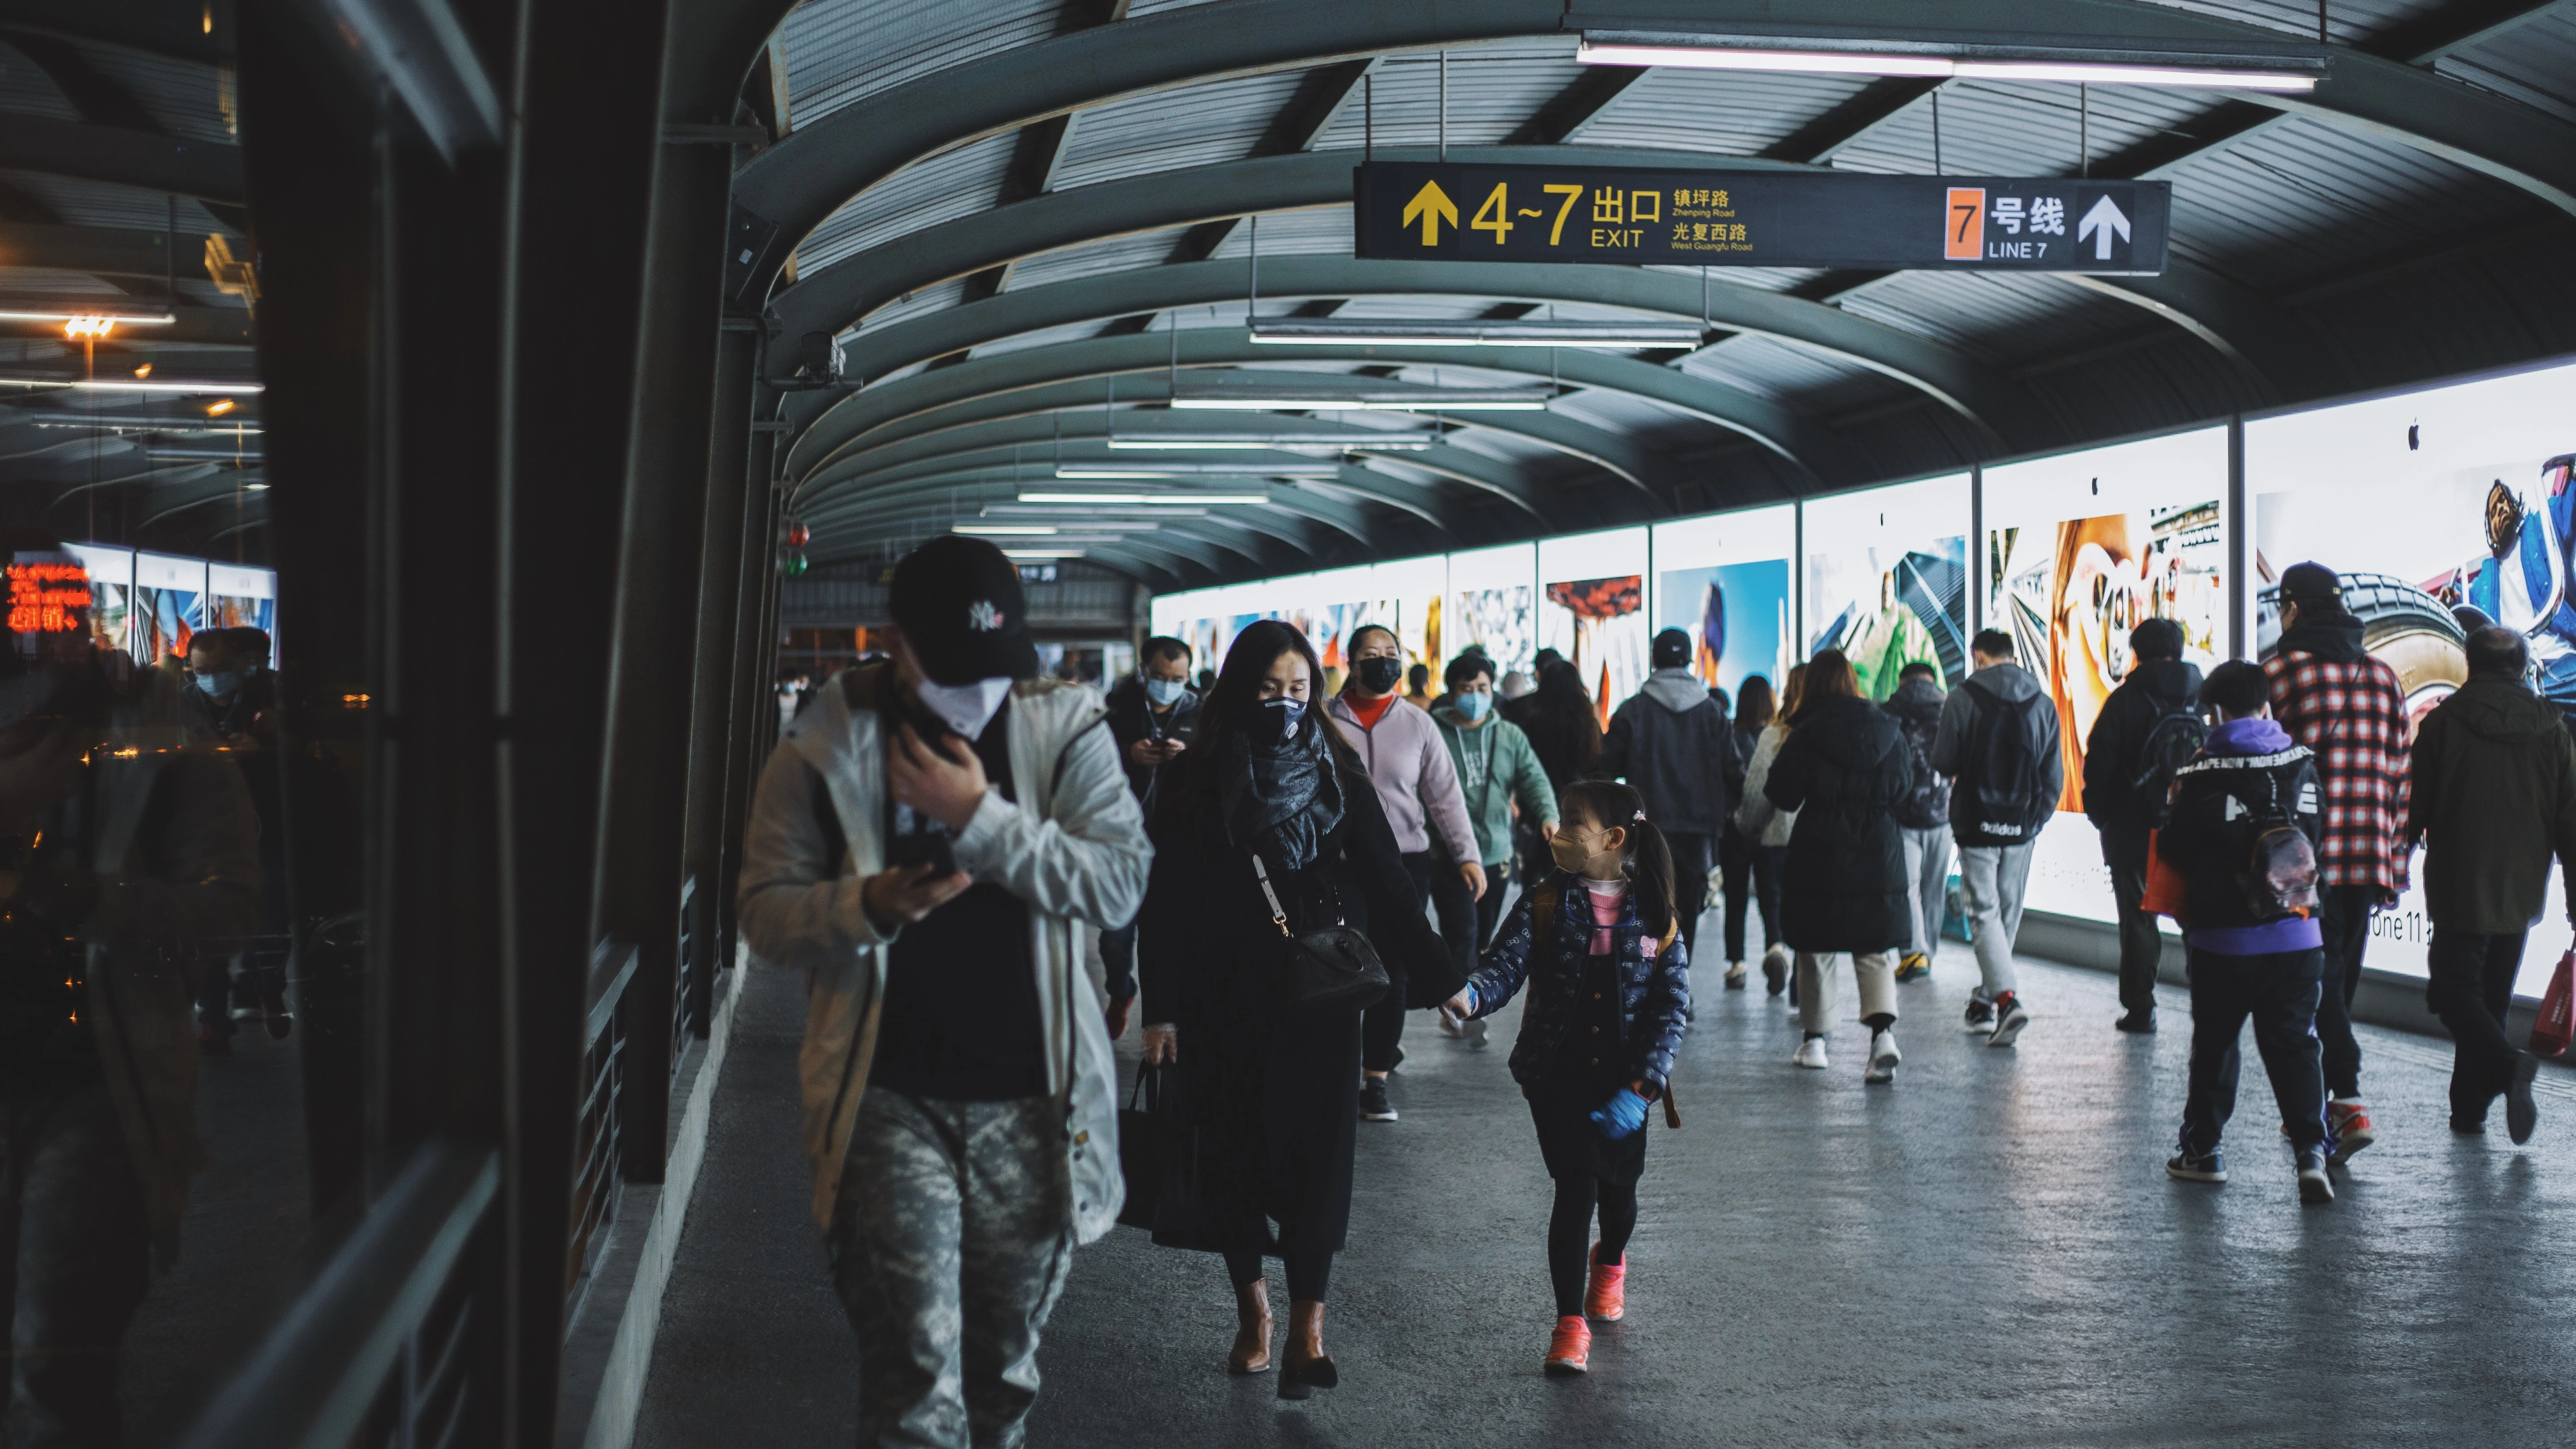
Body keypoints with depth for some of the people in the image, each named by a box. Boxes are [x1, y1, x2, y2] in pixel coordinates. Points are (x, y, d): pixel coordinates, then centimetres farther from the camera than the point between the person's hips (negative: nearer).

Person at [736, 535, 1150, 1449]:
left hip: (1031, 1102, 2)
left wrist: (981, 818, -19)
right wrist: (868, 905, -20)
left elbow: (1119, 882, -10)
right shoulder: (825, 749, -2)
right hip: (890, 1100, -2)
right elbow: (764, 911, 0)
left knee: (1006, 1364, 16)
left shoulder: (1066, 730, -1)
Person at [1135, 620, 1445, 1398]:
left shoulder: (1338, 778, 2)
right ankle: (1253, 1306, 25)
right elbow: (1166, 903, -2)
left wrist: (1438, 974, -9)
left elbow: (1388, 885, 0)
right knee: (1233, 1156, 6)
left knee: (1319, 1154, -5)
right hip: (1225, 1006, 0)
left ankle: (1307, 1326, 0)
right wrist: (1161, 1010, -6)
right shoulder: (1198, 784, -2)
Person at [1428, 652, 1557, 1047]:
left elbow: (1534, 778, 2)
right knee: (1462, 932, -13)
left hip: (1496, 853, 5)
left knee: (1483, 937, 11)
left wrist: (1548, 815, -17)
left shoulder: (1510, 736, 10)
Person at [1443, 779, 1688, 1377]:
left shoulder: (1655, 916, -6)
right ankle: (1570, 1324, 1)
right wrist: (1470, 996, -40)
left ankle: (1610, 1263, 51)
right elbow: (1505, 969, -16)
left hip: (1625, 1083, 1)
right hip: (1558, 1075, -1)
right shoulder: (1543, 905, -5)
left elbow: (1673, 1008, -7)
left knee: (1618, 1187, 17)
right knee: (1576, 1186, -9)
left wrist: (1639, 1090, -15)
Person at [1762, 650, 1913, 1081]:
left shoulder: (1805, 736, -9)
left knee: (1817, 949, 11)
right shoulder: (1887, 730, 2)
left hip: (1820, 857, -2)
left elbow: (1782, 796, -6)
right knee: (1876, 952, 5)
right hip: (1880, 856, 2)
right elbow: (1905, 786, 12)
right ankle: (1883, 1030, -17)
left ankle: (1815, 1039, 18)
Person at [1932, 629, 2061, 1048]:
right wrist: (2036, 820, 14)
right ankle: (1985, 1002, 23)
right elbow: (2054, 775, 6)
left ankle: (2006, 998, -22)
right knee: (2008, 914, 14)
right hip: (2021, 827, 4)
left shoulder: (1962, 699, -7)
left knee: (1984, 912, -4)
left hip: (1977, 824, -4)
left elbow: (1944, 762, -5)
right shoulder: (2042, 703, 5)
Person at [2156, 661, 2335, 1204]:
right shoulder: (2304, 764, 1)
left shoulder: (2202, 774, -12)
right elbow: (2322, 834, 12)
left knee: (2214, 1042, 11)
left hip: (2222, 939, -2)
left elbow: (2175, 849, -5)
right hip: (2297, 935, 3)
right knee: (2294, 1042, 7)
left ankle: (2202, 1149, 18)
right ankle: (2311, 1150, -5)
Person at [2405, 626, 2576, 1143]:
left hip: (2459, 888, -4)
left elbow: (2414, 808, -4)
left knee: (2455, 989, 1)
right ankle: (2470, 1106, 16)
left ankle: (2506, 1064, -25)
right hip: (2521, 892, 4)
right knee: (2492, 997, 13)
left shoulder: (2444, 721, -7)